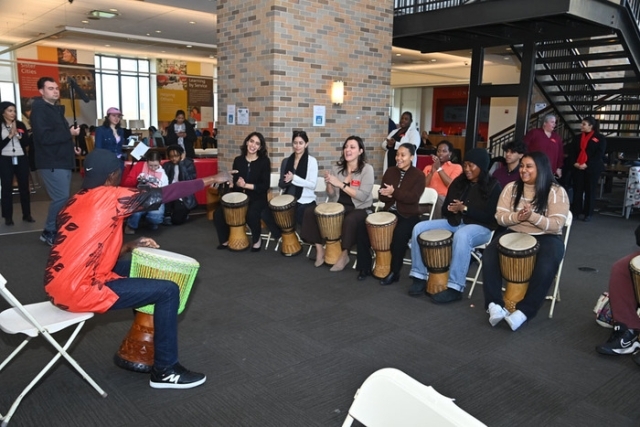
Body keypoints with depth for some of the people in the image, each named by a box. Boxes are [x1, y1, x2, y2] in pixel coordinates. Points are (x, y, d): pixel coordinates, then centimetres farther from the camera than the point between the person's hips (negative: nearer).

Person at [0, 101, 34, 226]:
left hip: (21, 159, 2)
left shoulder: (21, 125, 7)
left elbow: (27, 142, 1)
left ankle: (27, 215, 12)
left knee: (24, 187, 4)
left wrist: (17, 134, -12)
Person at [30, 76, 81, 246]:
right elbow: (44, 137, -23)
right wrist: (69, 133, -16)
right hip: (51, 163, -9)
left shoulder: (56, 109, 19)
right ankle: (49, 232, -1)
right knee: (61, 197, -13)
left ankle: (57, 230, 20)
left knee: (62, 197, 11)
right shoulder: (39, 109, -10)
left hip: (62, 161, 10)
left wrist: (71, 146, 11)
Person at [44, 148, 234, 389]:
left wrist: (130, 247, 11)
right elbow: (162, 195, -10)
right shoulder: (109, 196, -12)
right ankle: (165, 371, 4)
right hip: (78, 292, -10)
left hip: (58, 285, 10)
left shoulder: (74, 203, 13)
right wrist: (210, 180, -3)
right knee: (167, 291, -7)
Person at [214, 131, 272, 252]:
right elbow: (234, 182, 9)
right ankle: (225, 240, 10)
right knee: (218, 213, -18)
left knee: (251, 214, -36)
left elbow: (265, 186, -10)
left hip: (257, 198, -4)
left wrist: (246, 185, -19)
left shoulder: (264, 161, -3)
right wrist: (235, 184, -16)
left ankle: (257, 239, -4)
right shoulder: (238, 160, 8)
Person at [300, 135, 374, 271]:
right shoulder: (337, 167, 4)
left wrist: (340, 184, -21)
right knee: (310, 212, -12)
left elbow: (362, 196, -19)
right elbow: (332, 195, 5)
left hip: (359, 209, -5)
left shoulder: (367, 169, -9)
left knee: (349, 220, -38)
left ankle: (344, 255, -17)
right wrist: (329, 184, -17)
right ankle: (319, 248, -1)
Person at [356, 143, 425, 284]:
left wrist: (394, 192, -24)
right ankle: (365, 267, -6)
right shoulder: (390, 171, 9)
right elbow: (382, 196, 4)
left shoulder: (419, 175, -5)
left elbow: (413, 198, -18)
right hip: (389, 212, 5)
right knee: (363, 225, -15)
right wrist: (389, 194, -19)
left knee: (399, 234, -36)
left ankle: (394, 272, -16)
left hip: (408, 215, -5)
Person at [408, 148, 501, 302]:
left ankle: (455, 288, -36)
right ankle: (419, 276, -9)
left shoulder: (493, 186, -4)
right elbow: (445, 209, 14)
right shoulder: (458, 182, 11)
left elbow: (490, 217, -13)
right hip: (454, 223, 6)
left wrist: (464, 208, -17)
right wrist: (451, 209, -10)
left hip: (480, 227, -6)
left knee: (461, 236, -41)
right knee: (419, 228, -13)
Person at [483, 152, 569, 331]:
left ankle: (524, 311, -26)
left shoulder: (557, 192, -5)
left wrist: (533, 216, -28)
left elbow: (556, 225, -12)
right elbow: (500, 216, 0)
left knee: (545, 268, -35)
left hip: (546, 238, -3)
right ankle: (494, 303, -22)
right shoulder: (511, 188, 5)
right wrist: (517, 217, -22)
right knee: (489, 255, -26)